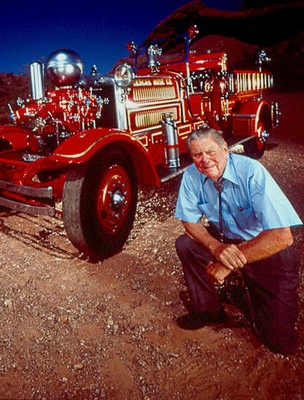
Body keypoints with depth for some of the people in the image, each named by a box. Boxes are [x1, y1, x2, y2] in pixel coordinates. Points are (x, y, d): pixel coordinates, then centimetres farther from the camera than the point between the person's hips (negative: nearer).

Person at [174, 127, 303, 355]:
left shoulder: (252, 172, -29)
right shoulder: (192, 176, -13)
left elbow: (282, 237, -33)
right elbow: (190, 221, -6)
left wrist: (229, 263, -29)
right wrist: (216, 247, -27)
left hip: (268, 250, -4)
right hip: (226, 240, 5)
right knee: (185, 244, -20)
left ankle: (250, 288, 22)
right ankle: (209, 310, 2)